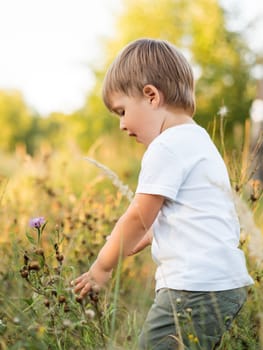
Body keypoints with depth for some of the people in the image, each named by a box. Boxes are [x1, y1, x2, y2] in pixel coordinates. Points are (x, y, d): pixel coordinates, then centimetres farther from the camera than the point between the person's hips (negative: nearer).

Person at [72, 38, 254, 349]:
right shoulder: (198, 140, 19)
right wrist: (135, 243, 19)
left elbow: (139, 217, -7)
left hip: (196, 290, -9)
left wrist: (102, 266, 5)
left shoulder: (167, 146, -11)